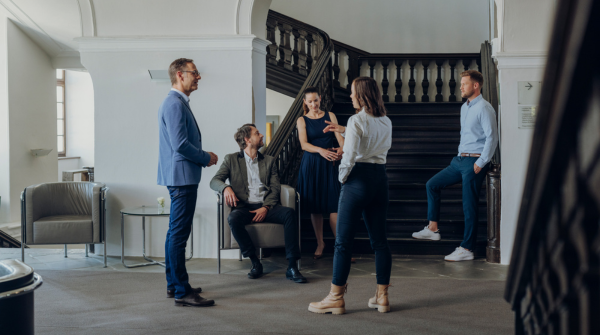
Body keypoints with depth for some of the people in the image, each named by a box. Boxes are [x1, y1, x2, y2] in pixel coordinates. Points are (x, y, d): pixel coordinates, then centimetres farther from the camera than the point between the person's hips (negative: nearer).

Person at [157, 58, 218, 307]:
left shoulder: (178, 103, 18)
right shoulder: (175, 104, -15)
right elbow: (180, 144, -22)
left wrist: (204, 156, 12)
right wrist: (207, 158, -9)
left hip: (181, 177, 11)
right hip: (182, 176, -11)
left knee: (176, 232, 15)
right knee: (179, 234, -9)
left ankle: (174, 284, 25)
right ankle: (182, 292, -5)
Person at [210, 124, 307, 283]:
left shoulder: (269, 160, 21)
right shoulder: (231, 159, 15)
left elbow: (275, 188, 11)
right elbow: (214, 181, 7)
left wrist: (265, 207, -9)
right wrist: (226, 188, -18)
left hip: (265, 206, 2)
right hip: (244, 206, -2)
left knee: (289, 213, -28)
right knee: (233, 219, -36)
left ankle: (292, 267, -27)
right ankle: (255, 263, -19)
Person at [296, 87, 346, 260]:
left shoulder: (330, 116, 8)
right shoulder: (302, 120, 4)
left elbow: (340, 136, -4)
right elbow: (304, 144, -10)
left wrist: (341, 149, -27)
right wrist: (320, 150, -30)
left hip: (328, 163, 0)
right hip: (310, 164, 0)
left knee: (333, 204, -7)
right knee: (315, 205, 4)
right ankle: (320, 243, 17)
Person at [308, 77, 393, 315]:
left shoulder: (357, 120, -11)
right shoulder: (386, 122, 11)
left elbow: (350, 155, -16)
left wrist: (342, 177, 0)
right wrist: (344, 131, 25)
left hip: (359, 177, -7)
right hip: (380, 178, 7)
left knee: (343, 241, -1)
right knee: (379, 239, 10)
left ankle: (336, 298, 4)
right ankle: (382, 297, 15)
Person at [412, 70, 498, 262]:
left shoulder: (484, 108, -12)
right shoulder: (464, 108, 15)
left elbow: (492, 137, -18)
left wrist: (481, 163, -18)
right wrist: (461, 155, 18)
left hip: (474, 162, -9)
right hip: (460, 160, 9)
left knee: (469, 206, -5)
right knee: (432, 185, 11)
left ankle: (467, 249, 2)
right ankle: (432, 229, 17)